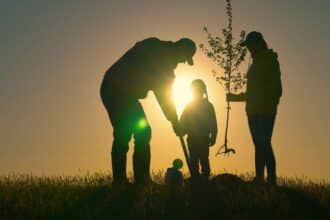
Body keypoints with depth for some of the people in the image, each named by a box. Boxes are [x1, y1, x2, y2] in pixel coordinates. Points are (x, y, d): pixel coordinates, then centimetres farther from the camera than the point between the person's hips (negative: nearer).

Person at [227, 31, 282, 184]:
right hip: (254, 111, 8)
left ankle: (272, 179, -19)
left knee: (263, 144, -16)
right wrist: (235, 97, 34)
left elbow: (275, 88, -12)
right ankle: (259, 179, 2)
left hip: (266, 112, -8)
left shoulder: (270, 61, -3)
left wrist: (271, 104, -22)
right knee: (260, 145, 4)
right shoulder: (256, 63, 22)